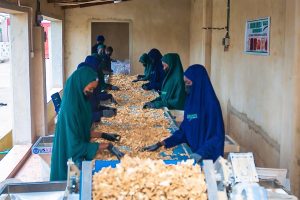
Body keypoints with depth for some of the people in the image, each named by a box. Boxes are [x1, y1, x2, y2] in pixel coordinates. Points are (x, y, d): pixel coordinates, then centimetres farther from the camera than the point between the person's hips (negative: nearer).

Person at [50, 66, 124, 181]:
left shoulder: (78, 102, -1)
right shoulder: (70, 109, -28)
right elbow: (75, 146, -27)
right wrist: (107, 146, -27)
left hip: (78, 156, 9)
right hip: (70, 158, -9)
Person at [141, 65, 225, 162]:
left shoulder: (211, 104, -17)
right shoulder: (190, 101, 4)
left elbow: (217, 136, -18)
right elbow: (184, 130, 8)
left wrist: (200, 154, -28)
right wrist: (161, 144, 2)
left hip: (208, 158, -6)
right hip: (193, 152, 6)